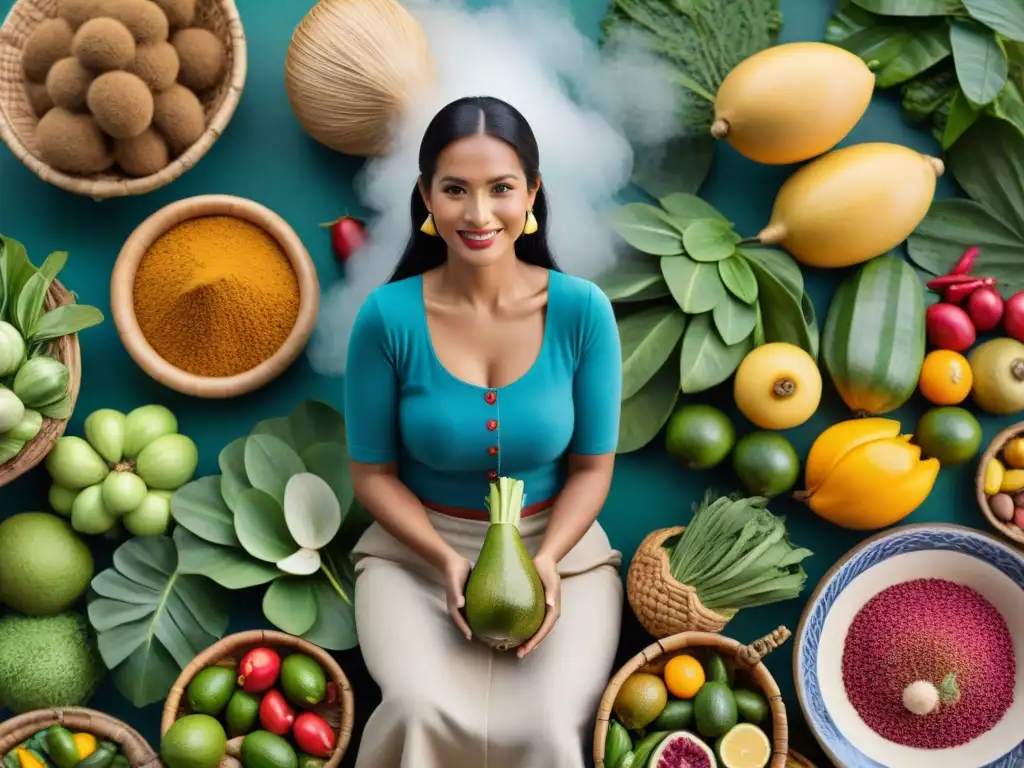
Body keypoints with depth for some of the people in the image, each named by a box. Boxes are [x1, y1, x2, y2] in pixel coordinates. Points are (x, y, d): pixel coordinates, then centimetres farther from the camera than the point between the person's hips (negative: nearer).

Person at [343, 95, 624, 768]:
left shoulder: (582, 310, -11)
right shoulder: (388, 316, -13)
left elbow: (592, 466, -2)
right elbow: (374, 472, -4)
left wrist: (545, 560, -18)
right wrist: (447, 560, -18)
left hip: (558, 544, 1)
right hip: (417, 548, 0)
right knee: (423, 712, -26)